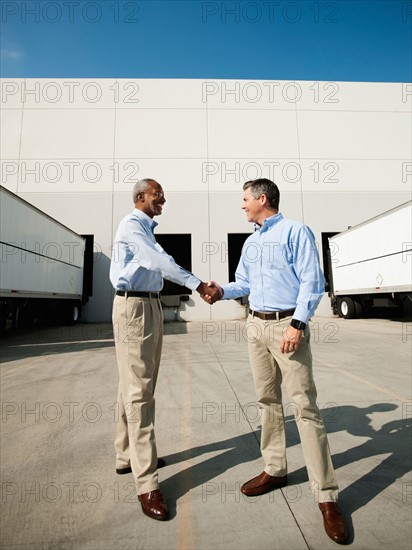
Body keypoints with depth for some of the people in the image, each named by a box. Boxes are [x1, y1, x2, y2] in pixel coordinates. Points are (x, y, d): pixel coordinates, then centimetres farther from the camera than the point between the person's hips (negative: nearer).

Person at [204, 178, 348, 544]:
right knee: (268, 401, 14)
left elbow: (312, 282, -12)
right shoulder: (250, 242, 16)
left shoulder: (296, 231, -5)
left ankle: (326, 495, 11)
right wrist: (222, 292, 0)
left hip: (287, 325, -7)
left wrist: (297, 324, -19)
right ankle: (275, 470, 30)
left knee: (305, 406, -3)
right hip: (256, 325, 7)